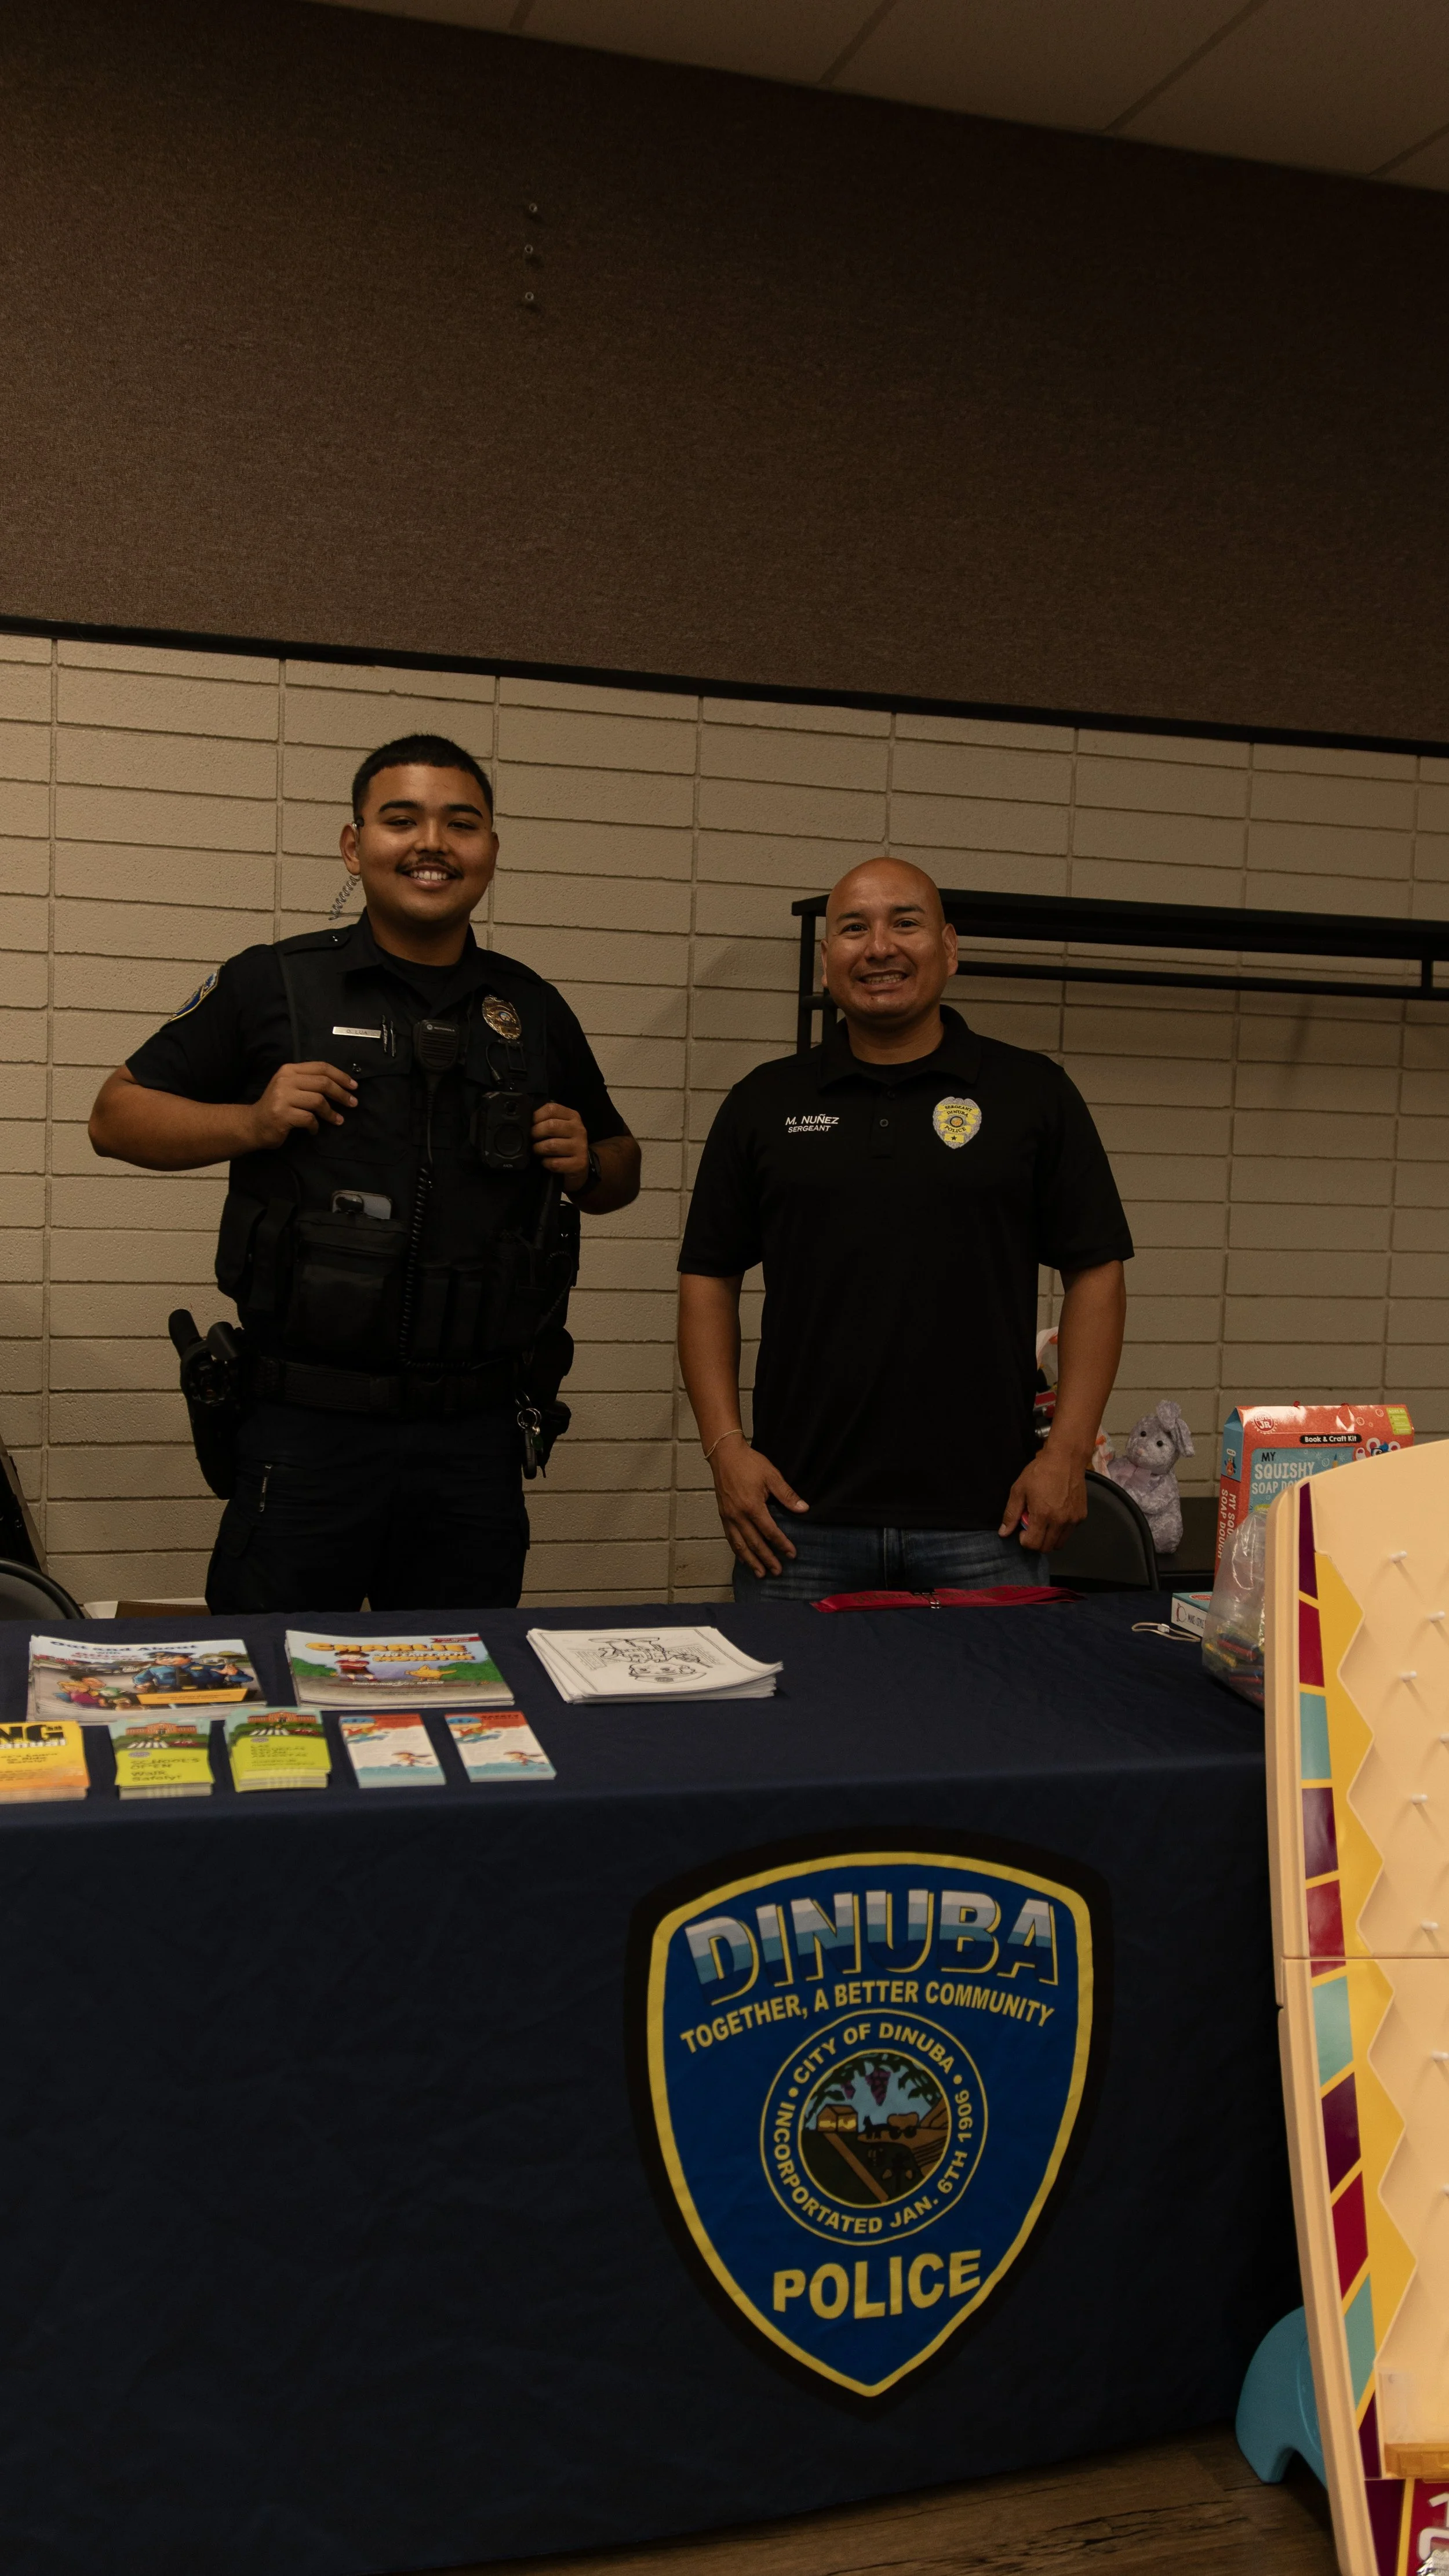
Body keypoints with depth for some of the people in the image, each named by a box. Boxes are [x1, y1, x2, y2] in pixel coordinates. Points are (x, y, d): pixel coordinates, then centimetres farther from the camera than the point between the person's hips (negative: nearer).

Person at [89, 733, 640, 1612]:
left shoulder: (533, 1010, 12)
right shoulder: (272, 985, 2)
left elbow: (621, 1170, 23)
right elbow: (117, 1115, 6)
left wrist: (590, 1163, 0)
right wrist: (253, 1121, -10)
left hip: (477, 1433, 3)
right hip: (307, 1429, -3)